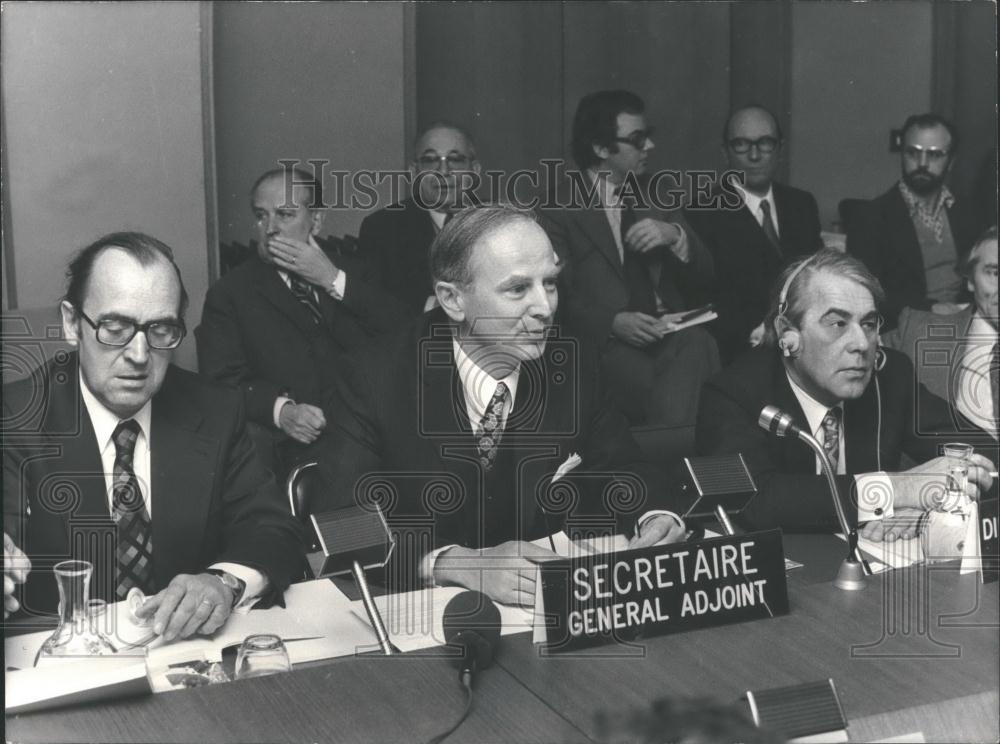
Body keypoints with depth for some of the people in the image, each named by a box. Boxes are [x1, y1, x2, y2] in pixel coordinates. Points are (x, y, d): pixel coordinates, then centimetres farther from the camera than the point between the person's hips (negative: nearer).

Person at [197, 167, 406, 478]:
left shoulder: (349, 272, 20)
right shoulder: (230, 293, 11)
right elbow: (221, 380, -2)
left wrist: (333, 281, -2)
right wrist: (280, 409, -21)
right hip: (291, 448, -2)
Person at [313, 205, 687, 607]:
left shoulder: (572, 369, -2)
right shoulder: (374, 380, -13)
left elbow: (622, 469, 10)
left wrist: (655, 518, -13)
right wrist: (462, 563, -33)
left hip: (546, 606, 3)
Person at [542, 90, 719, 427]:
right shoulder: (559, 212, 8)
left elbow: (705, 278, 17)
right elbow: (559, 300, -3)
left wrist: (674, 235, -4)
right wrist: (612, 322, -22)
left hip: (670, 336, 4)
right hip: (606, 345, -3)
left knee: (698, 343, -32)